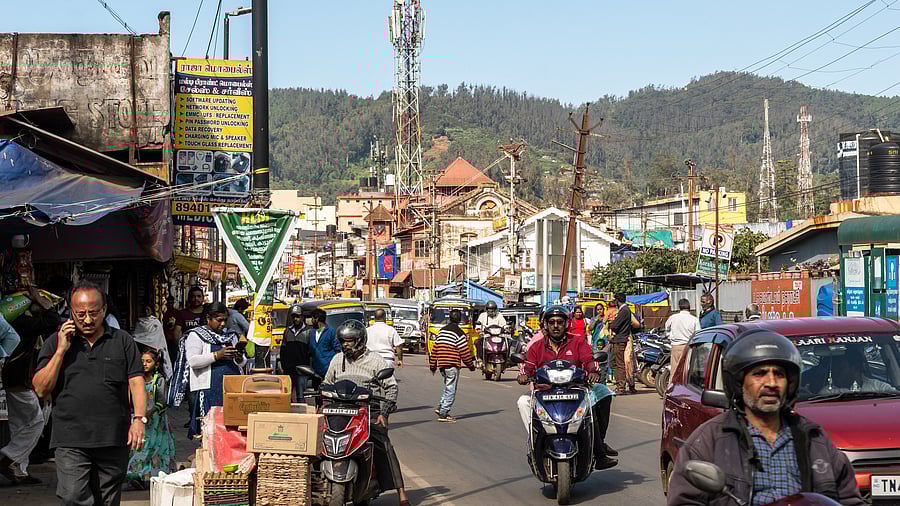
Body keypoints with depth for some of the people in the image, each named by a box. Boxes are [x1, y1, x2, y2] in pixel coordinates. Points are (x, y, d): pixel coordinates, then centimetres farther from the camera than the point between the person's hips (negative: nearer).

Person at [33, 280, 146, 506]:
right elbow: (41, 389, 4)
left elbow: (136, 383, 4)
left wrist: (139, 419, -11)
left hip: (114, 439, 1)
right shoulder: (55, 343, 10)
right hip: (71, 440, -1)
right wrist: (61, 351, -5)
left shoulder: (122, 341, 10)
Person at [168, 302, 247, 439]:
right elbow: (193, 361, -11)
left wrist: (239, 359, -3)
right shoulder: (196, 335, 3)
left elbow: (242, 363, 22)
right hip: (208, 389, -5)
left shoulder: (231, 335, 20)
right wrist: (217, 355, -20)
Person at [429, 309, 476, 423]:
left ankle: (440, 407, 11)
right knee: (450, 390, -2)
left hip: (441, 365, 7)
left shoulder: (441, 331, 13)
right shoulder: (459, 333, -9)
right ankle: (443, 414, -3)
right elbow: (465, 351, -9)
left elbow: (435, 349, 15)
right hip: (452, 365, -7)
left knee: (448, 387, 21)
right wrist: (471, 365, 4)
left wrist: (433, 365, 22)